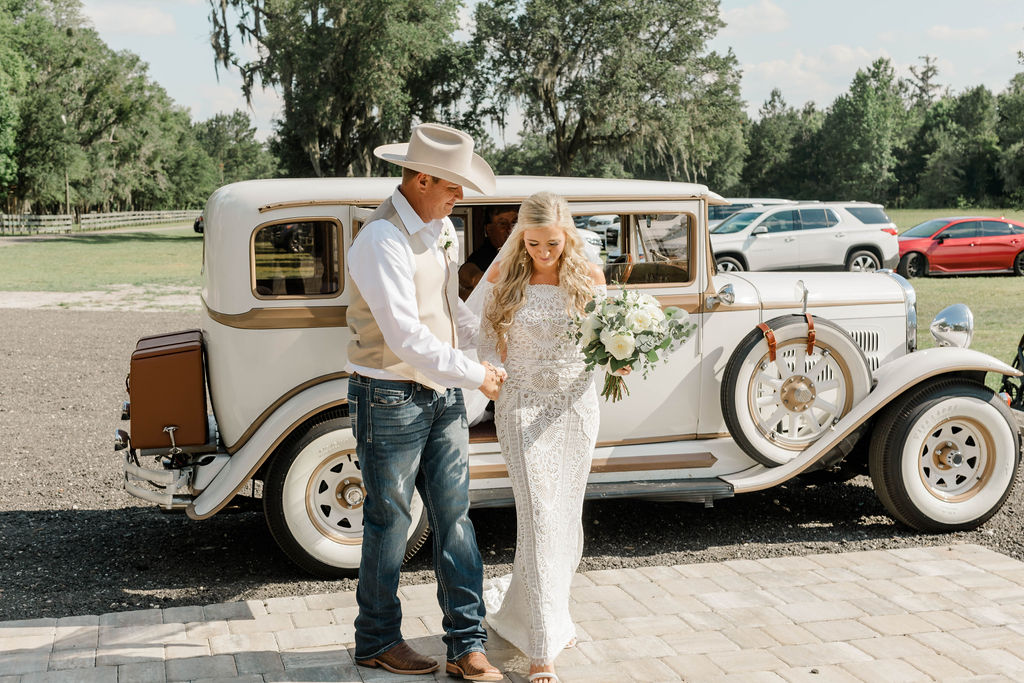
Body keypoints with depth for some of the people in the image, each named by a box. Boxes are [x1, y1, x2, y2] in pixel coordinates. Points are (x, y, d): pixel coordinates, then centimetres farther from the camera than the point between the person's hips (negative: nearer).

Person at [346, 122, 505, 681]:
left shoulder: (439, 229, 9)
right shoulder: (382, 241, -20)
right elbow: (406, 337, -24)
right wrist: (475, 375, -14)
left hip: (442, 395, 8)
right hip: (390, 399, -8)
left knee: (454, 518, 6)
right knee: (390, 523, 5)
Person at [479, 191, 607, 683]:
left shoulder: (588, 276, 0)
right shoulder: (504, 277, -3)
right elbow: (489, 339, 6)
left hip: (576, 406, 3)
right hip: (523, 404, -2)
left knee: (567, 514, 11)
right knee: (539, 515, -10)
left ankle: (547, 611, 36)